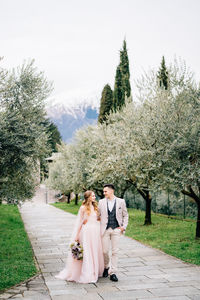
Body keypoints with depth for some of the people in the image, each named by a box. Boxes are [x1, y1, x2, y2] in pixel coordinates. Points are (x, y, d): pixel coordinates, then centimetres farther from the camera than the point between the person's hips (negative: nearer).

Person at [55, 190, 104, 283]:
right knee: (86, 253, -3)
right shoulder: (83, 208, -4)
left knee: (96, 252, 9)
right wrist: (76, 236, -4)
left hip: (96, 232, 6)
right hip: (87, 231, -6)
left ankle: (96, 272, 20)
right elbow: (79, 222, -2)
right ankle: (87, 275, 1)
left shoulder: (95, 207, 12)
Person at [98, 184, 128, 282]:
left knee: (115, 252, -1)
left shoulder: (121, 201, 4)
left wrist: (124, 226, 1)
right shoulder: (101, 202, 7)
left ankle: (113, 273, 7)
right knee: (105, 251, 2)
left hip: (116, 229, -1)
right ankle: (106, 267, 29)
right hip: (105, 229, 1)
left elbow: (125, 215, 11)